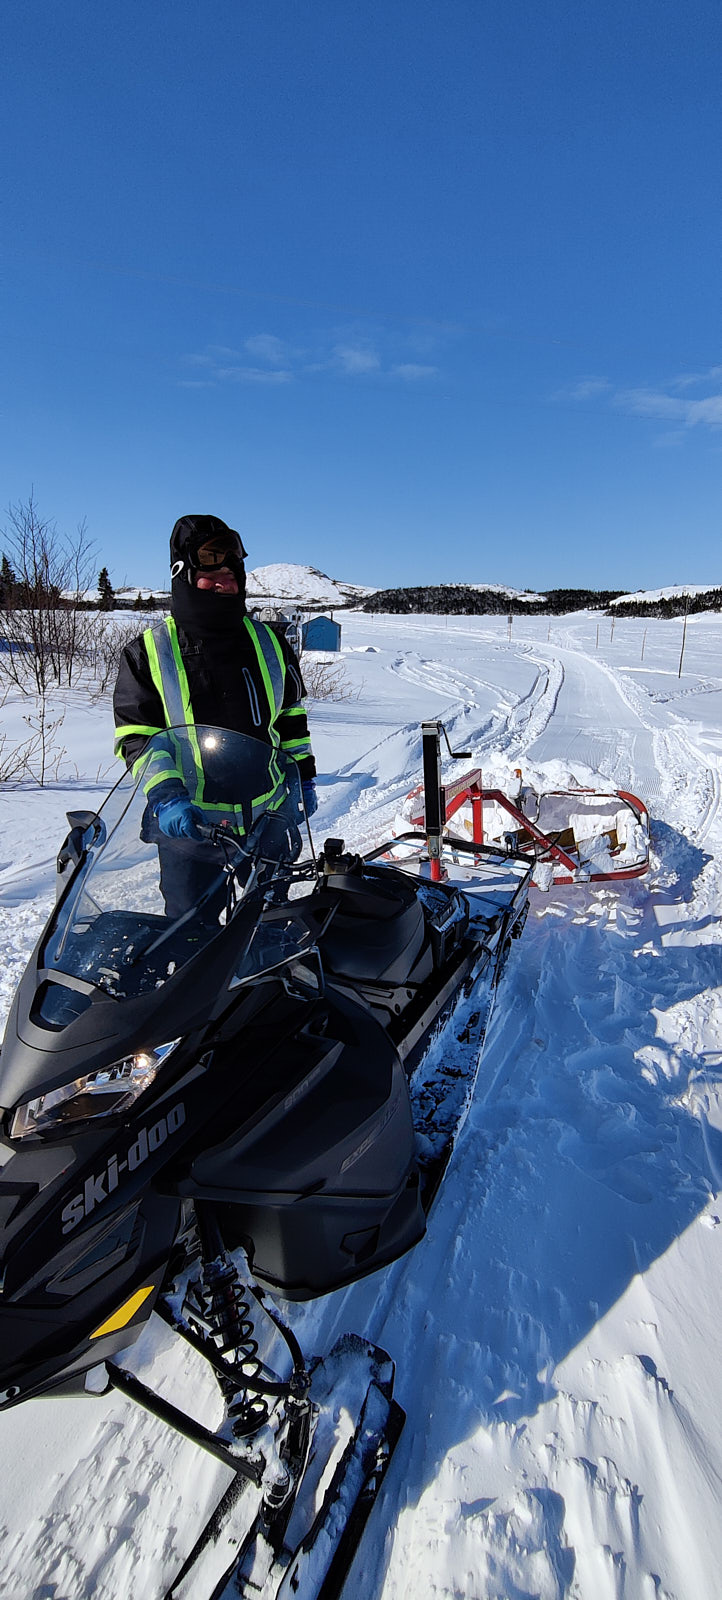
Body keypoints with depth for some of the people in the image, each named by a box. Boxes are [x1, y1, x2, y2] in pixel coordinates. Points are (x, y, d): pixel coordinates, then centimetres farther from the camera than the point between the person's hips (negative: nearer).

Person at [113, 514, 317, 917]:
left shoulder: (270, 643, 7)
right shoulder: (149, 652, -2)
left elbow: (291, 715, 15)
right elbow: (136, 735, -5)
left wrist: (305, 777, 14)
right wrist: (165, 796, -19)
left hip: (270, 819, 3)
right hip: (188, 824, -2)